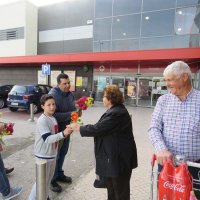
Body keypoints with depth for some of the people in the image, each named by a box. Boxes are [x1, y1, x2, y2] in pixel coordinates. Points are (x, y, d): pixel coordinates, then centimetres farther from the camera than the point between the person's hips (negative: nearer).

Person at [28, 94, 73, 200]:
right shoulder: (42, 121, -23)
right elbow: (47, 139, -32)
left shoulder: (53, 118, 4)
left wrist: (66, 132, 4)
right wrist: (63, 134, -42)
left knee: (49, 178, 22)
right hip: (43, 156, -8)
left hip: (52, 154, 8)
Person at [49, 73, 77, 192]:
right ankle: (52, 179, 26)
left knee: (63, 153, 21)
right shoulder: (53, 95, -21)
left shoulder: (70, 94, 2)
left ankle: (59, 174, 41)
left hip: (66, 128, 7)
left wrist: (76, 112, -8)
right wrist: (69, 115, -32)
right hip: (56, 129, -7)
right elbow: (53, 114, -29)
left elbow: (73, 108, 13)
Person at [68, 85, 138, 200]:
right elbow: (101, 128, 12)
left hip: (119, 158, -10)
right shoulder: (116, 110, 9)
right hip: (115, 157, 10)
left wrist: (78, 128, -13)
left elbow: (98, 129, -26)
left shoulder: (116, 113, -26)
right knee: (113, 190, 25)